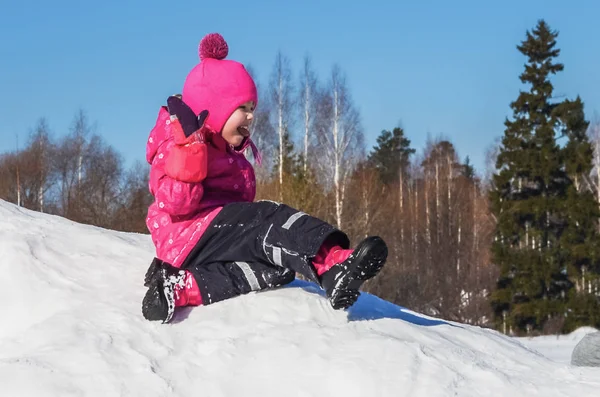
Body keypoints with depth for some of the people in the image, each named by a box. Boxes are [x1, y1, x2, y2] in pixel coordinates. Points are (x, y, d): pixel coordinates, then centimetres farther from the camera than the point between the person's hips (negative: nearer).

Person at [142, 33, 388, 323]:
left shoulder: (228, 155, 28)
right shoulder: (174, 147, -1)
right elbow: (178, 204, -18)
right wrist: (191, 141, -21)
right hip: (187, 238, -9)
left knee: (275, 270, -20)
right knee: (268, 221, -27)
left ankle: (184, 288, -30)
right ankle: (334, 264, -49)